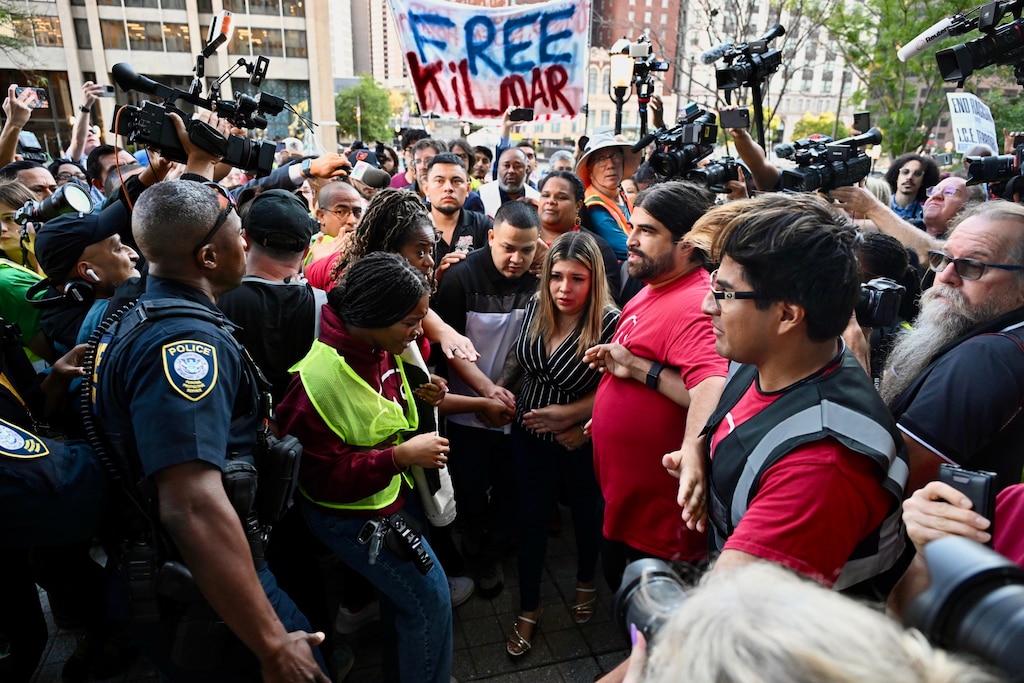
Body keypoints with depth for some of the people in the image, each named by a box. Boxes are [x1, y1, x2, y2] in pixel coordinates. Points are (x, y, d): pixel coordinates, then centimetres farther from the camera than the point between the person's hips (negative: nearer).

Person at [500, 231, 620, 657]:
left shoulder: (610, 323, -25)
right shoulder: (536, 307, -8)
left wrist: (569, 413, -23)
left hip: (581, 442, -3)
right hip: (530, 436, 4)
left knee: (585, 513, 22)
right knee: (530, 517, 14)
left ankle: (585, 582, 52)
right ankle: (529, 609, 35)